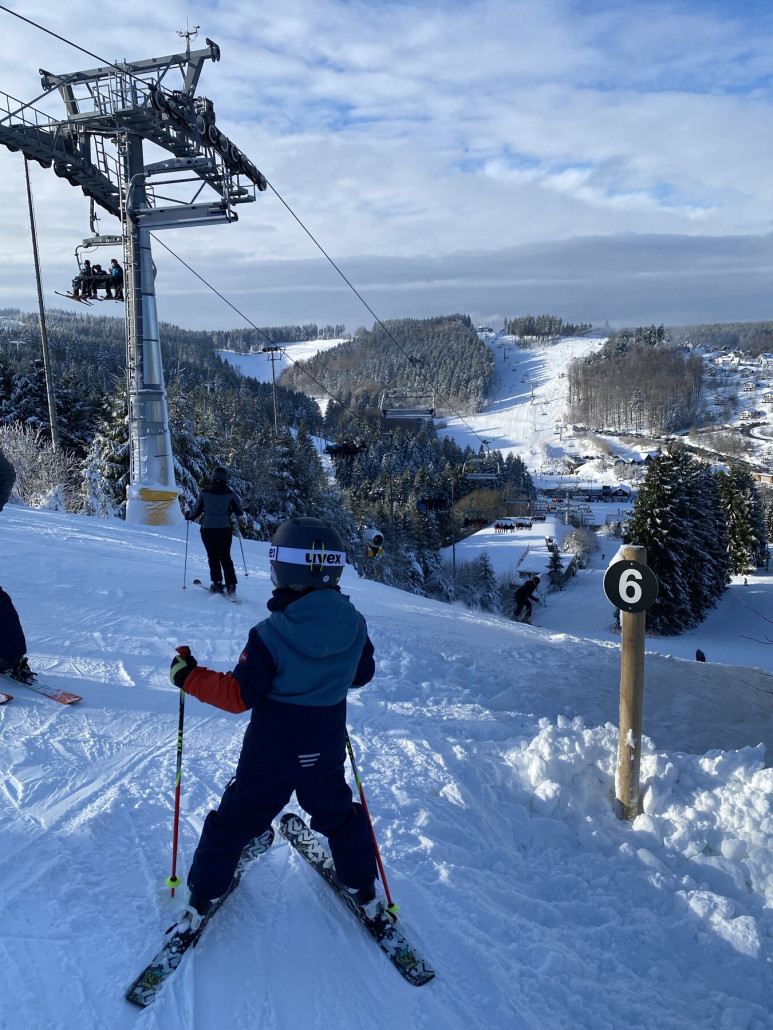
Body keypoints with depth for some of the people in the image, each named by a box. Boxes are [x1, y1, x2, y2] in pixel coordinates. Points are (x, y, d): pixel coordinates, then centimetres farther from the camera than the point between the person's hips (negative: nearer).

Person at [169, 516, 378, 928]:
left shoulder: (270, 634, -26)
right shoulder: (354, 624, -13)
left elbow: (241, 695, -19)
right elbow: (362, 674, 4)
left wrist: (190, 676, -9)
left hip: (269, 757, -3)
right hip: (326, 755, 3)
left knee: (235, 819, 17)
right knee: (338, 814, 26)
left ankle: (201, 897, 33)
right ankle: (364, 891, 40)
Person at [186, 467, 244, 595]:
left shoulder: (204, 493, -3)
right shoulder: (230, 494, -2)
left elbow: (196, 511, 4)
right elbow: (240, 512, 5)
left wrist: (188, 516, 25)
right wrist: (231, 509, 27)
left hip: (208, 530, 0)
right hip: (225, 530, 1)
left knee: (213, 557, 15)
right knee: (225, 557, 11)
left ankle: (217, 583, 11)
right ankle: (230, 585, 6)